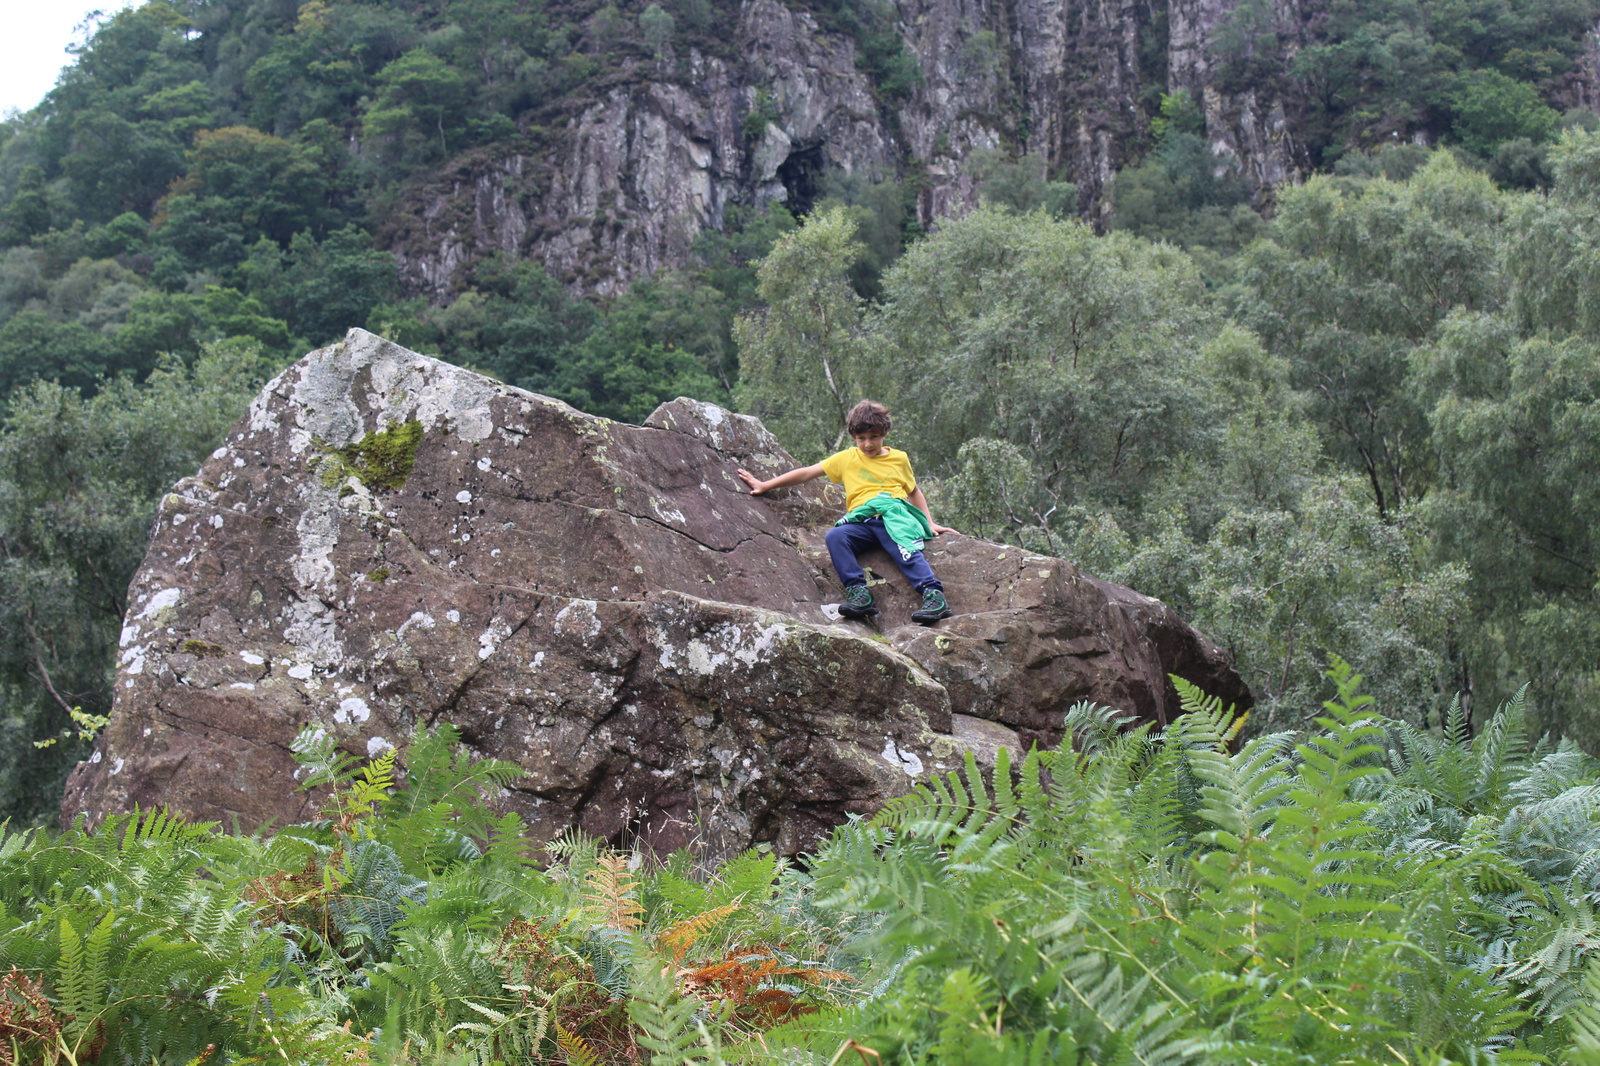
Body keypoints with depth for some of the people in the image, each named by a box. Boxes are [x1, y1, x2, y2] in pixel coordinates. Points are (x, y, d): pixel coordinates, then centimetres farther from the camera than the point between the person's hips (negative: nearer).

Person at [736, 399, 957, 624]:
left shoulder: (899, 458, 18)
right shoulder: (847, 458, 18)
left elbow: (914, 491, 30)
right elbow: (806, 473, 18)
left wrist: (930, 523, 17)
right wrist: (764, 486, 16)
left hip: (894, 518, -1)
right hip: (862, 524, 2)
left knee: (907, 549, -34)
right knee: (835, 536, -30)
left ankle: (933, 595, -44)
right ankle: (858, 592, -36)